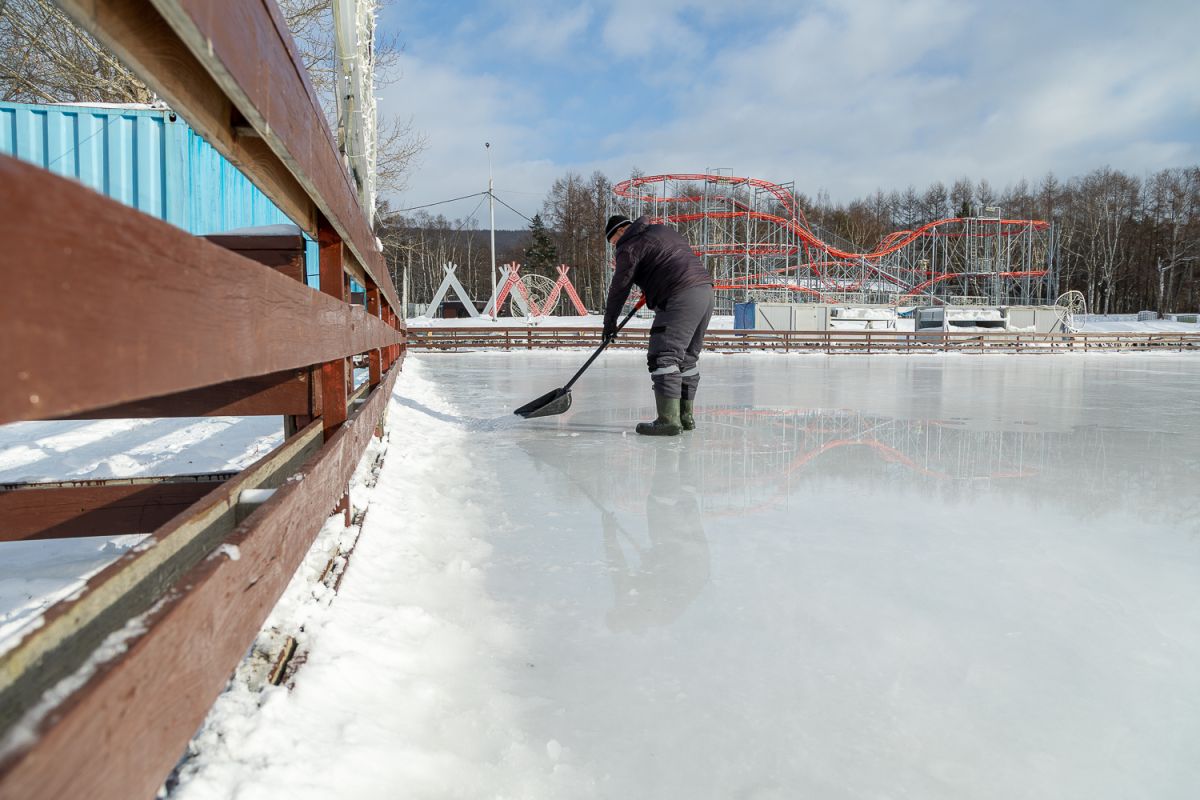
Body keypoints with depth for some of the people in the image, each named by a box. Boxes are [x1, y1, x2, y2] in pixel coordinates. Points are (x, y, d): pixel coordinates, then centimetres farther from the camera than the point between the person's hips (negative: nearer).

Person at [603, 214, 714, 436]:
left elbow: (620, 286, -1)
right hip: (705, 291, 9)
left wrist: (610, 321, 8)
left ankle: (668, 419, -15)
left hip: (681, 299, -9)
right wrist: (651, 289, 31)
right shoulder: (663, 230, 27)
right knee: (687, 358, 14)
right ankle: (685, 415, 19)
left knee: (663, 357, -10)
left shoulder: (631, 245, 0)